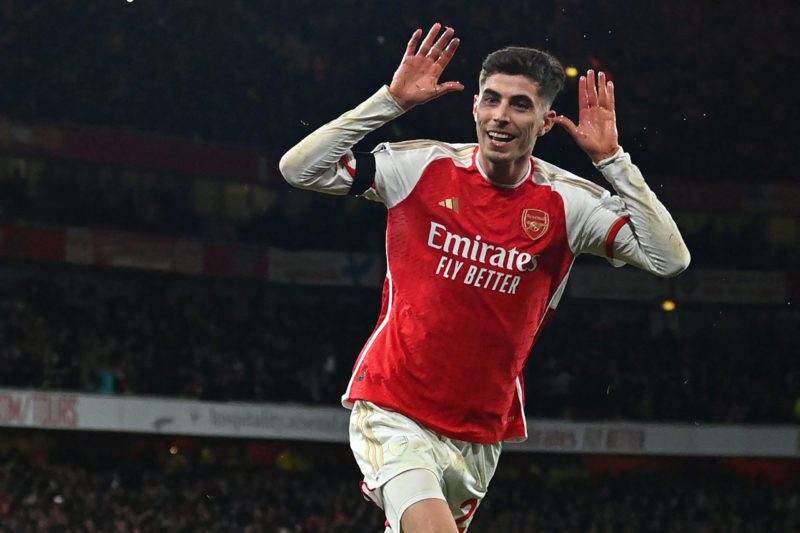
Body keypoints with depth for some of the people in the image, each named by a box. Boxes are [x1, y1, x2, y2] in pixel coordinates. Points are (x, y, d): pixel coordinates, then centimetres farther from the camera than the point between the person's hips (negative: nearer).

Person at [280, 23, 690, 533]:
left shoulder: (569, 202, -4)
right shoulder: (424, 167, -7)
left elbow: (670, 258, -13)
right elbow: (298, 167, -10)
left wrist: (612, 159, -17)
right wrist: (391, 100, -16)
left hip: (482, 431, 4)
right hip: (393, 412, -3)